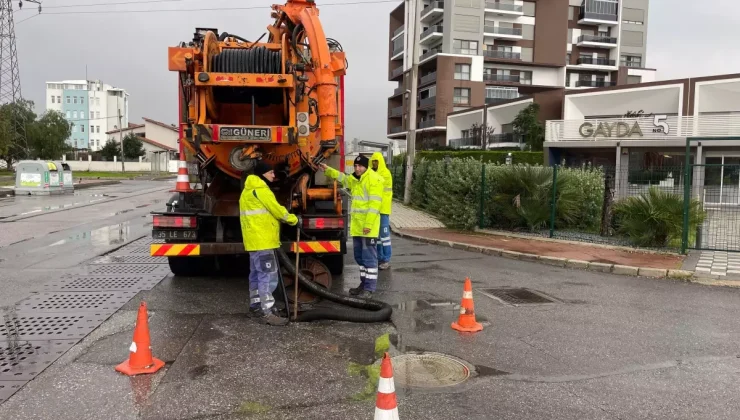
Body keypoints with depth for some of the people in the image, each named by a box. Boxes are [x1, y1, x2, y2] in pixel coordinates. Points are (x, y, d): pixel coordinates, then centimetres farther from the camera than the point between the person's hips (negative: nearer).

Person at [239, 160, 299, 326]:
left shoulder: (249, 190, 20)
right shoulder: (260, 190, -14)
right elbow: (276, 209, -13)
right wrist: (293, 219, 0)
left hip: (255, 239, 11)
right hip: (262, 240, -11)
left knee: (257, 273, 17)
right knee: (268, 275, -12)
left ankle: (256, 306, 26)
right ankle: (267, 313, -14)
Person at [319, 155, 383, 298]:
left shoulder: (374, 179, -13)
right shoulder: (354, 179, 16)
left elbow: (374, 204, -19)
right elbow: (342, 177, 38)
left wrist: (369, 224, -23)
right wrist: (327, 170, 29)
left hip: (368, 226, -9)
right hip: (356, 226, 9)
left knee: (369, 257, -5)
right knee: (360, 257, 15)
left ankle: (369, 288, -1)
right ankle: (364, 284, 26)